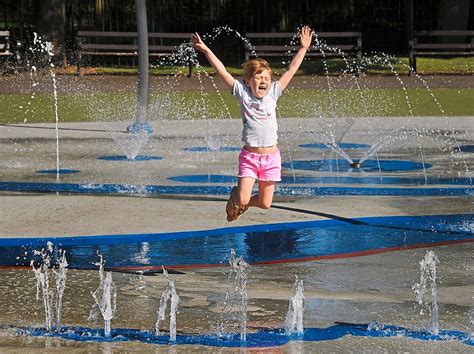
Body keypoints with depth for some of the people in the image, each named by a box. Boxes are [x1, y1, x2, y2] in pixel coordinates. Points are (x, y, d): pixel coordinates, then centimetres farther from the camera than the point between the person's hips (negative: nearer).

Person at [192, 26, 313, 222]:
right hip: (249, 156, -3)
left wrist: (303, 48, 7)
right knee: (242, 200, -13)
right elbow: (223, 72, -4)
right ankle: (235, 195, 23)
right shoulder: (243, 94, -2)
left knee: (265, 203, 6)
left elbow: (290, 71, 7)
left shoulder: (272, 93, 4)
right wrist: (206, 50, -8)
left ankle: (242, 202, 37)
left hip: (271, 156, 3)